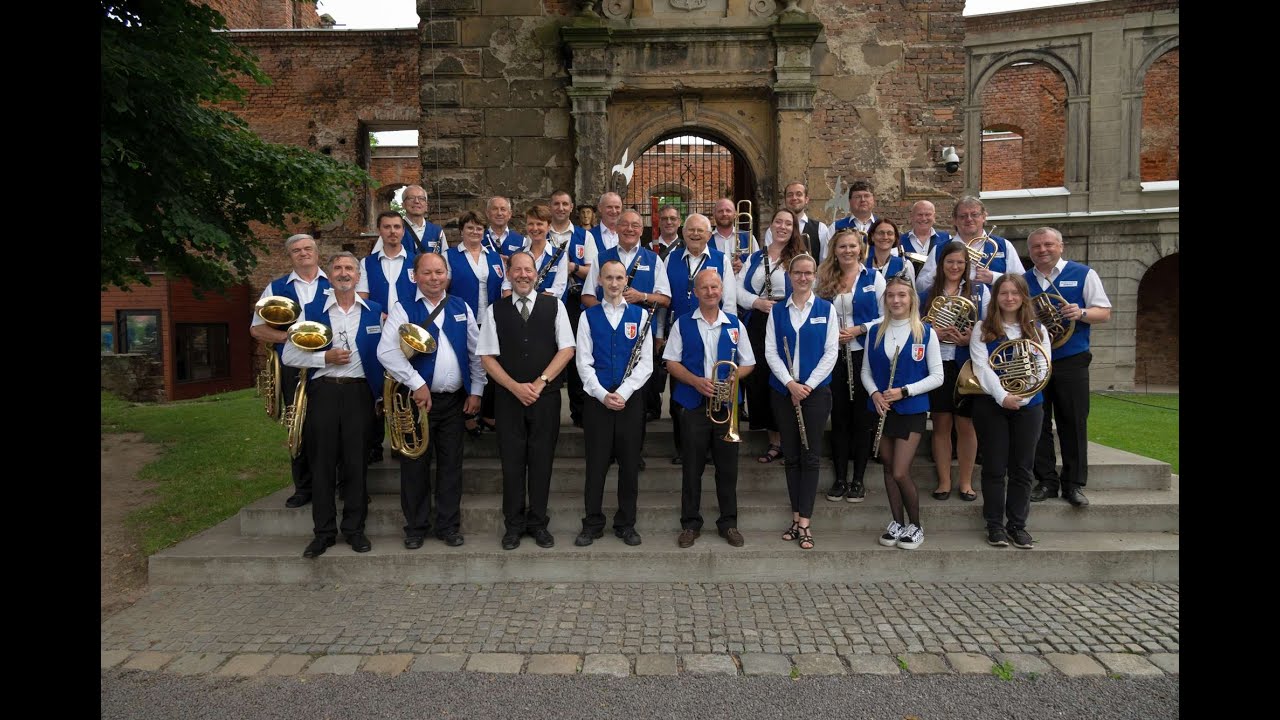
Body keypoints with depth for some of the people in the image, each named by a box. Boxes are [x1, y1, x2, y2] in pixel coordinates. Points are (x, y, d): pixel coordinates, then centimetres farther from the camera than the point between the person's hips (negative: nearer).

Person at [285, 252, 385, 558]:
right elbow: (289, 355, 4)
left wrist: (382, 393, 0)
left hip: (359, 392, 0)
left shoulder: (375, 311, 8)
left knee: (356, 462, 4)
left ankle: (354, 528, 16)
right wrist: (326, 358, -10)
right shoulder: (312, 309, 6)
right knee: (322, 463, 4)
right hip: (323, 391, 0)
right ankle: (323, 532, 15)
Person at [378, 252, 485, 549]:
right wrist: (417, 384, -18)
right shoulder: (403, 307, -4)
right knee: (415, 465, 5)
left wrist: (476, 391, 5)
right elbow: (386, 351, -15)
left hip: (455, 400, 3)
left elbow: (476, 353, 11)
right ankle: (416, 527, 21)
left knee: (451, 465, 9)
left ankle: (449, 526, 21)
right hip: (417, 399, -3)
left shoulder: (461, 307, 9)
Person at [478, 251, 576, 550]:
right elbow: (487, 357, 1)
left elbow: (567, 349, -1)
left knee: (542, 460, 6)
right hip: (508, 397, 0)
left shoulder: (554, 306, 4)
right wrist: (515, 387, -12)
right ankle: (514, 523, 20)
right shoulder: (494, 311, 4)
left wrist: (539, 383, -11)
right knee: (512, 461, 6)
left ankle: (538, 522, 20)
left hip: (547, 395, 0)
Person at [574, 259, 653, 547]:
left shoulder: (640, 315, 5)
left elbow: (646, 363, 0)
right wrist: (602, 394, -12)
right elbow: (583, 361, -1)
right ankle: (592, 524, 19)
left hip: (631, 399, 0)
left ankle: (626, 524, 21)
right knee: (596, 463, 6)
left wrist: (623, 393, -11)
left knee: (629, 463, 7)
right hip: (597, 398, 0)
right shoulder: (589, 315, 5)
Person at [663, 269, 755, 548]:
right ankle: (690, 523, 19)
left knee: (728, 466, 7)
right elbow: (671, 362, 1)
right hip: (692, 405, -1)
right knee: (692, 467, 6)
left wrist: (731, 378, -11)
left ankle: (729, 522, 21)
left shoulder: (735, 325, 7)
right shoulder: (682, 324, 4)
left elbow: (748, 364, 10)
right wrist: (696, 381, -15)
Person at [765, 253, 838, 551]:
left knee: (810, 456, -1)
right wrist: (789, 383, -13)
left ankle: (805, 523, 2)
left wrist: (808, 385, -12)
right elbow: (770, 351, 0)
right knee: (791, 455, 7)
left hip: (816, 390, -2)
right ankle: (796, 517, 16)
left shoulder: (826, 309, 2)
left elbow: (831, 351, -3)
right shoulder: (777, 311, 5)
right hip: (783, 390, 2)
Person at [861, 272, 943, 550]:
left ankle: (915, 525, 14)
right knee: (888, 469, 11)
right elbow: (866, 371, 9)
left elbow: (937, 376, -5)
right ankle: (897, 522, 26)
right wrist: (874, 393, -10)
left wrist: (904, 391, -16)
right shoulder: (875, 332, 4)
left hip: (911, 410, -4)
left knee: (900, 473, -7)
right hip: (882, 409, 4)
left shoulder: (926, 333, -5)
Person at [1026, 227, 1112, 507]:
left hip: (1071, 363, -3)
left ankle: (1075, 484, 12)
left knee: (1074, 424, 1)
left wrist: (1081, 313, -19)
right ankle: (1046, 481, 15)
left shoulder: (1083, 274, 4)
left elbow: (1104, 313, 0)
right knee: (1037, 424, 5)